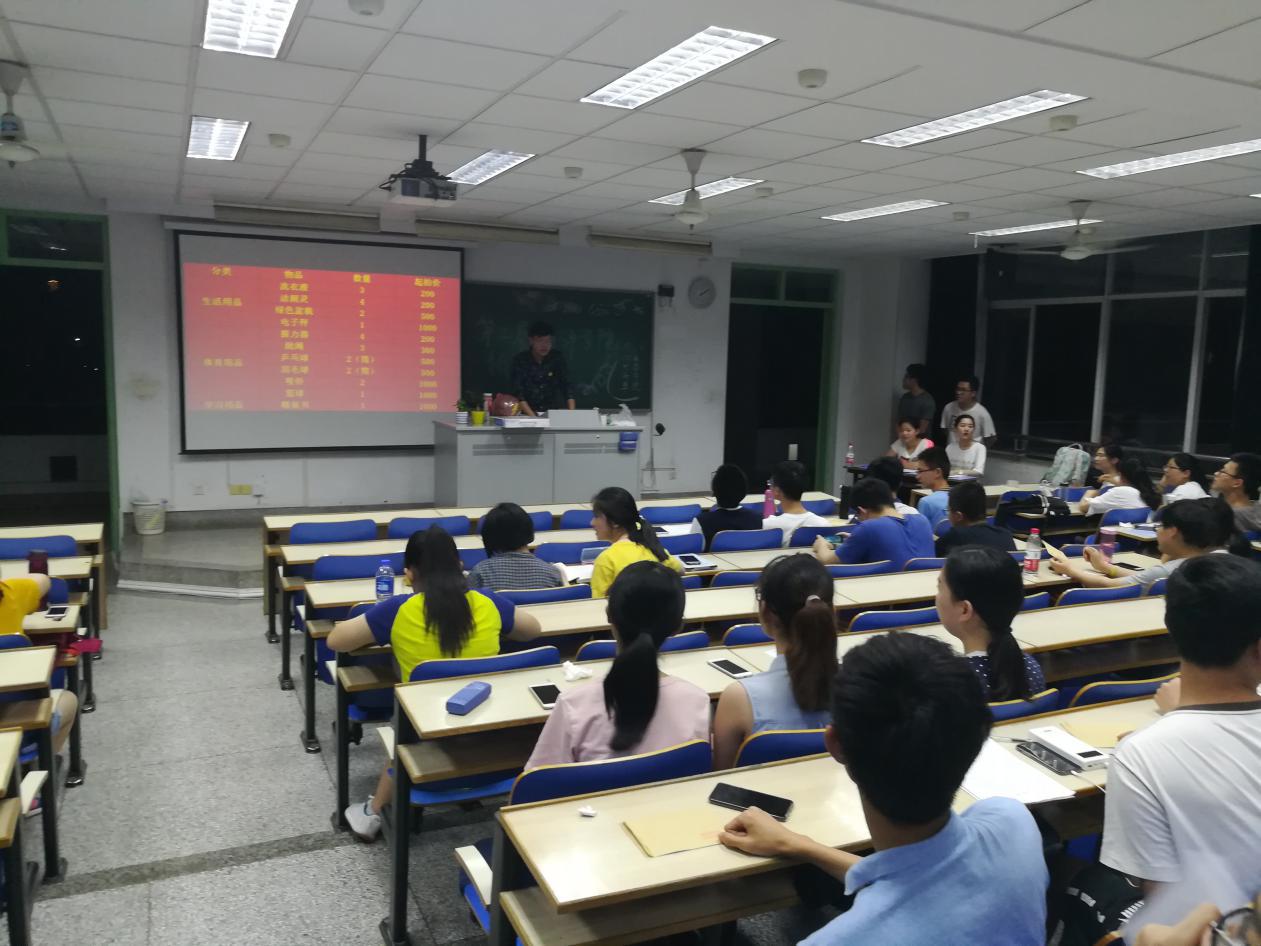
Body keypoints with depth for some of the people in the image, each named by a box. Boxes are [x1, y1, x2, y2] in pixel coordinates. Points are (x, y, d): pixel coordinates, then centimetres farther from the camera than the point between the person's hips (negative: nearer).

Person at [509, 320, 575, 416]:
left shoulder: (558, 358, 1)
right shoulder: (520, 360, -5)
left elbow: (567, 389, -2)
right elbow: (518, 393, -10)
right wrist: (533, 417, -22)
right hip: (528, 414, -1)